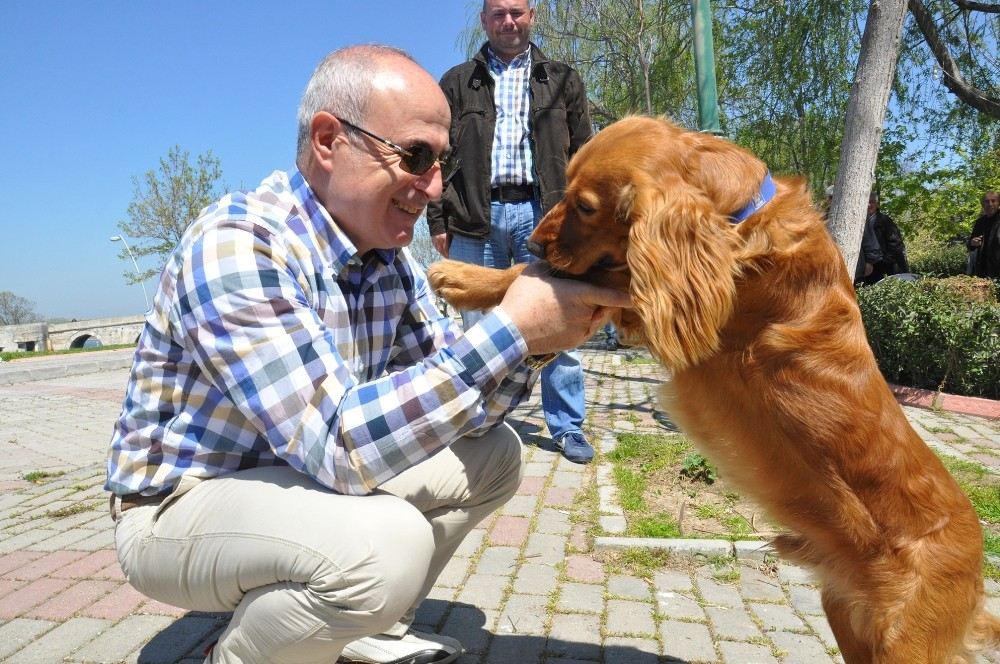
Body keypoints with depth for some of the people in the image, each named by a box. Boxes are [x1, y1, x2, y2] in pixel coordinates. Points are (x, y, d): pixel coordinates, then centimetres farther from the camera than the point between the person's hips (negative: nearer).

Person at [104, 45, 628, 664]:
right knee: (384, 545, -34)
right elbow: (338, 442, -34)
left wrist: (533, 343, -21)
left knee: (491, 453, 0)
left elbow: (456, 382, -1)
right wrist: (511, 330, -36)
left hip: (309, 475, 7)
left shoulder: (389, 254, -2)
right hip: (182, 504, -7)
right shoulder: (234, 245, -27)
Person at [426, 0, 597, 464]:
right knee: (478, 325, 4)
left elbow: (582, 154, 11)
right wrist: (438, 220, 3)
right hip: (476, 217, 1)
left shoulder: (561, 80, 16)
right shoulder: (457, 83, 16)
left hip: (542, 213, 0)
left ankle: (567, 427, 8)